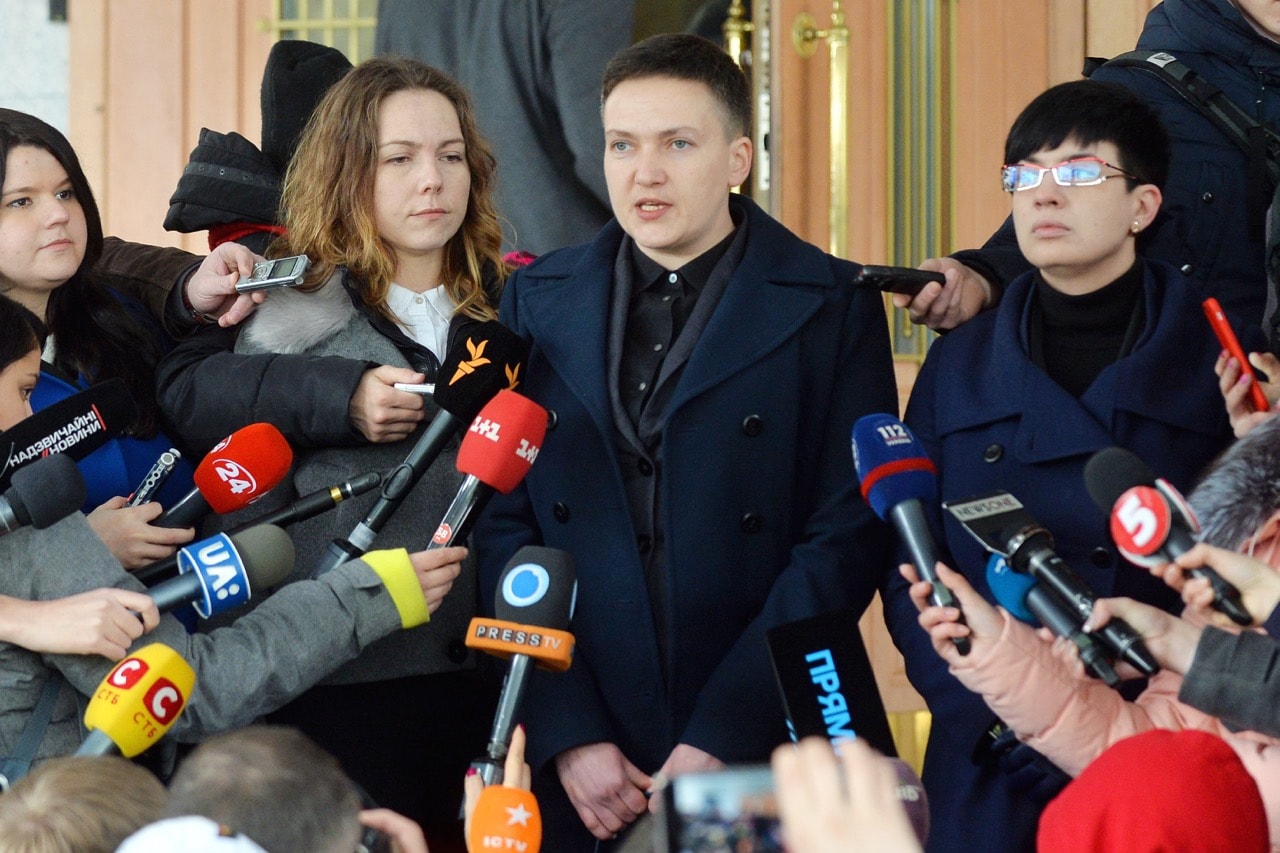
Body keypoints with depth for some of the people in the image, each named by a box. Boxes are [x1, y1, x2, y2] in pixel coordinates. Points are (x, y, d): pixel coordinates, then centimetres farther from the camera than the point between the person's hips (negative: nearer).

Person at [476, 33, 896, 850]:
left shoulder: (832, 308, -1)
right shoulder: (536, 302, 7)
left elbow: (845, 538, -6)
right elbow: (504, 526, 3)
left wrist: (721, 739, -13)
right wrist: (568, 735, -7)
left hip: (766, 756, -2)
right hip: (572, 766, 2)